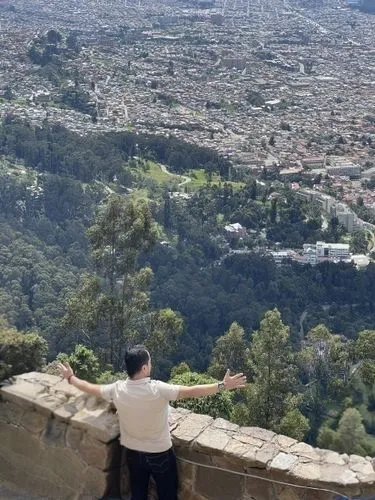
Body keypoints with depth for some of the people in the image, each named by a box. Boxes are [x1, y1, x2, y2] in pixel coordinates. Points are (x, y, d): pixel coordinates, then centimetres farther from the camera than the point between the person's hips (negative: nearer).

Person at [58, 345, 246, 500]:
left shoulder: (117, 389, -16)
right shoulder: (158, 389, -30)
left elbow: (91, 388, 1)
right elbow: (191, 391, -28)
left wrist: (70, 377, 18)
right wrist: (223, 385, -22)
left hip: (133, 453, 4)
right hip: (160, 454, -4)